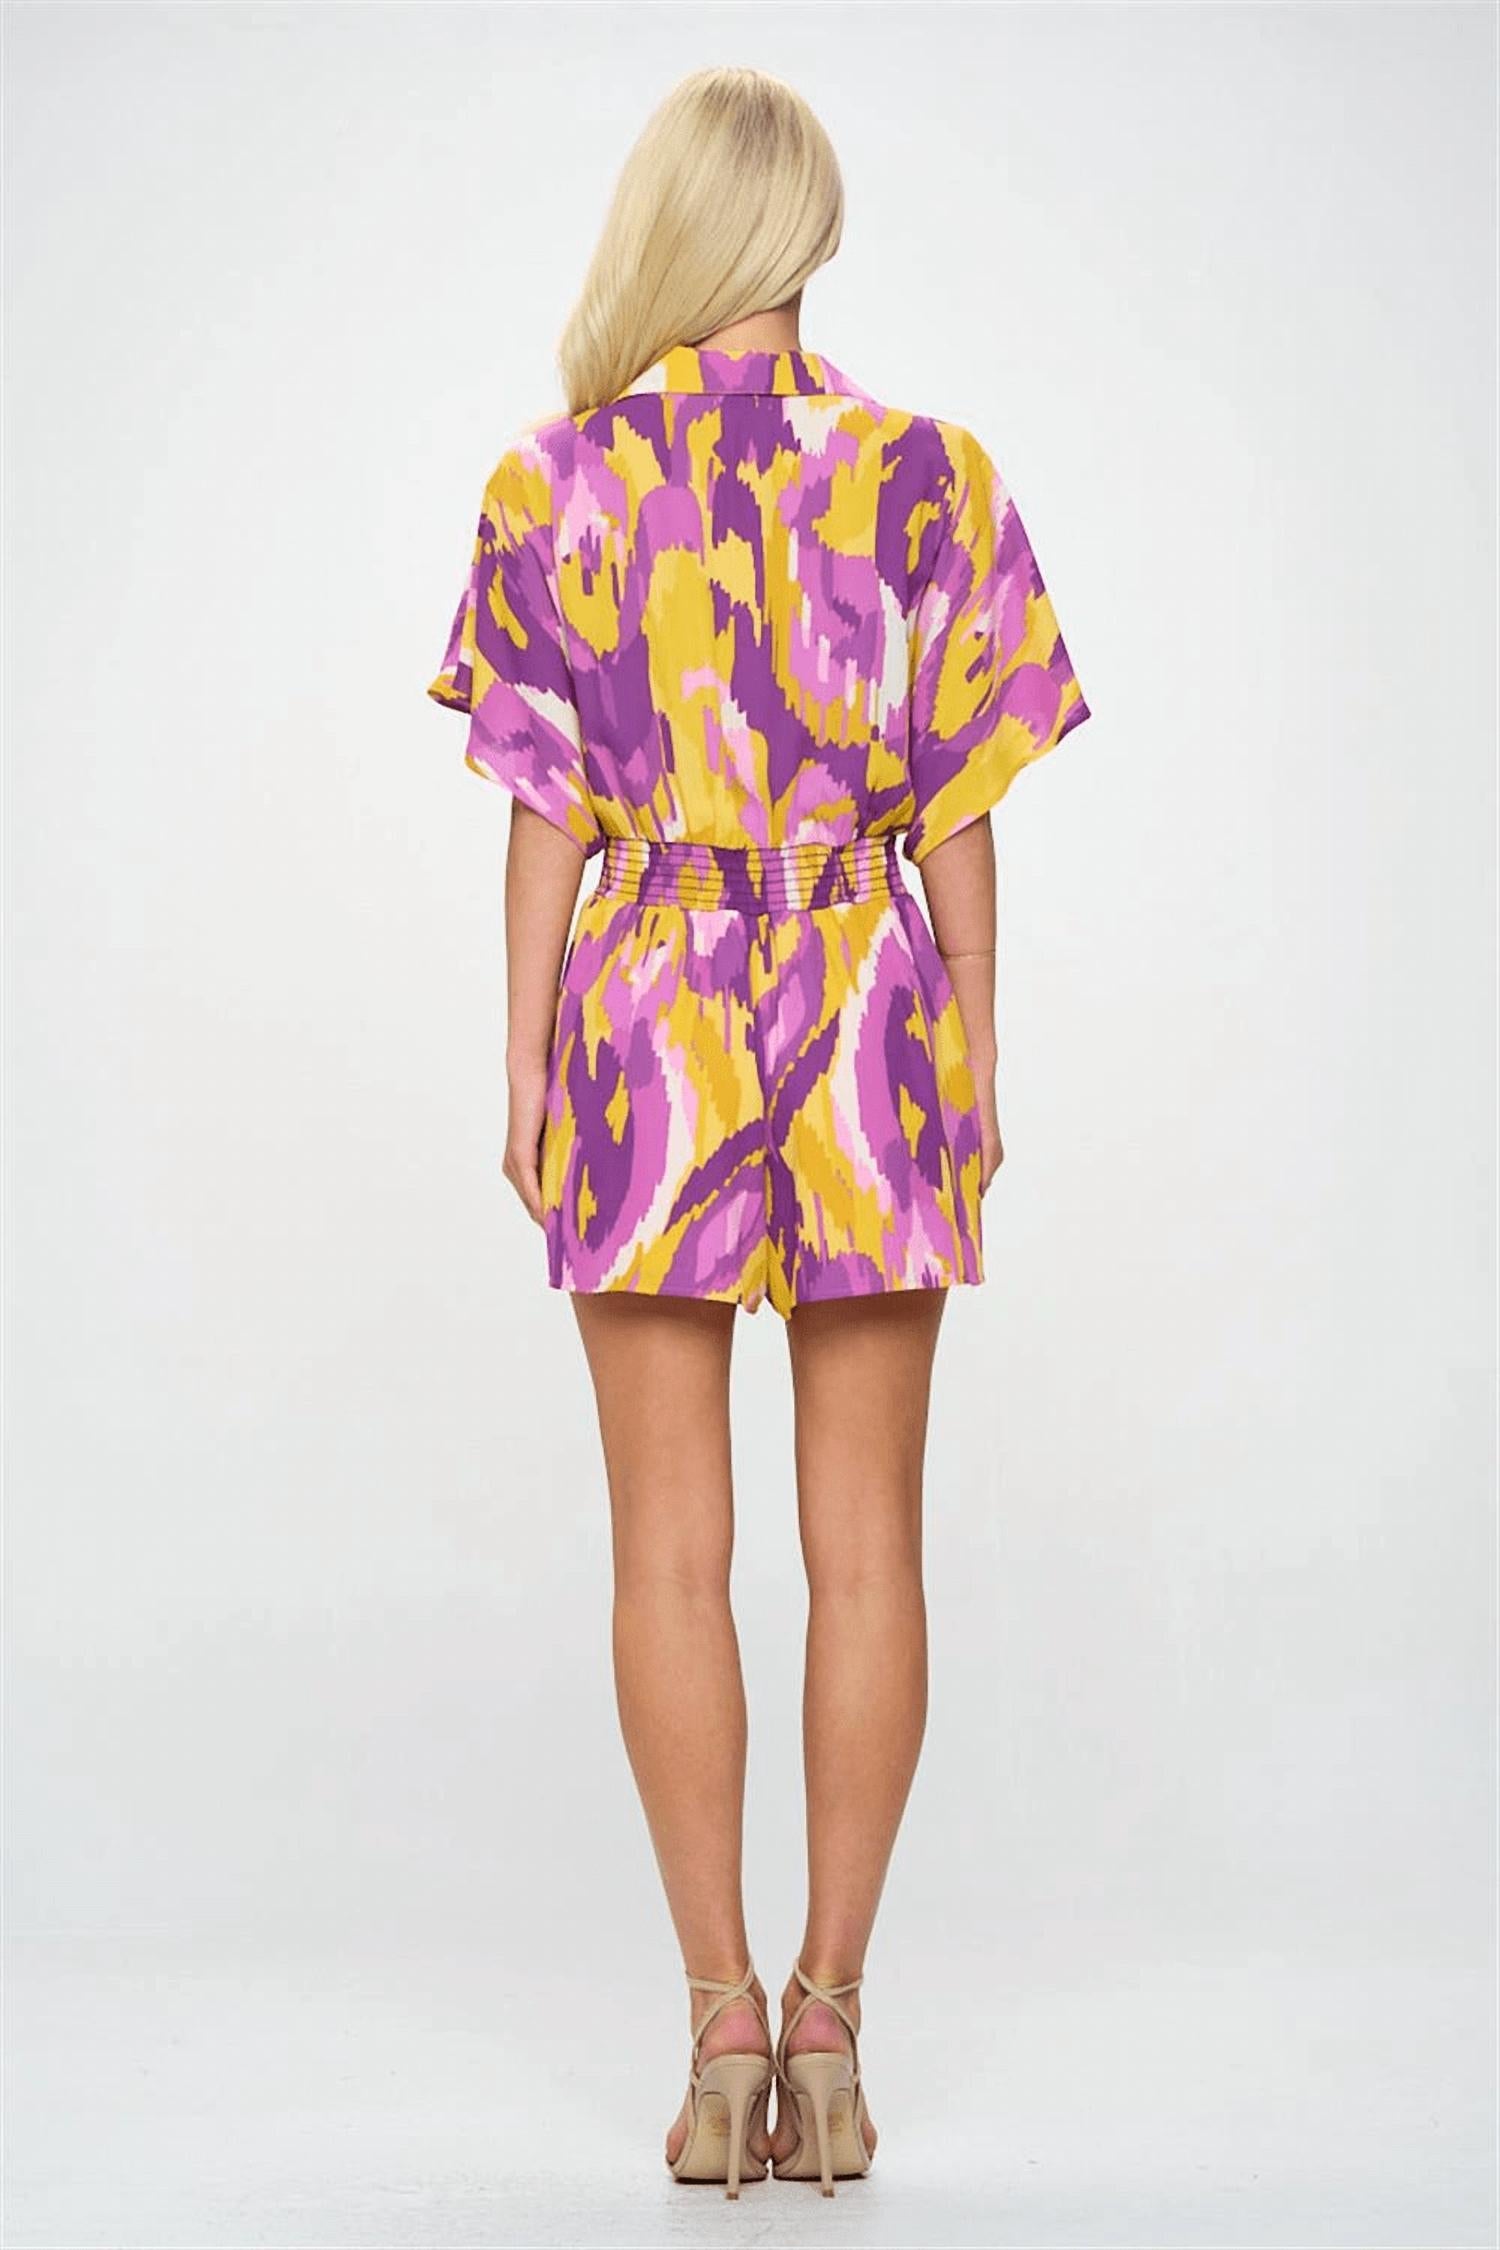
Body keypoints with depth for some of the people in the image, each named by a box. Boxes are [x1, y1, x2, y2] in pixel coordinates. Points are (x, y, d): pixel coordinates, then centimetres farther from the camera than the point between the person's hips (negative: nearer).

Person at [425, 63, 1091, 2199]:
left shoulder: (554, 488, -3)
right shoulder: (930, 477, -2)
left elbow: (549, 820, -2)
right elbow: (958, 824, -1)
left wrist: (526, 1069, 5)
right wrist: (972, 1066, 7)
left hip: (647, 1021, 0)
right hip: (870, 1011, 1)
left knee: (672, 1550, 5)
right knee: (864, 1542, 7)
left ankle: (723, 2023, 8)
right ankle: (827, 2015, 12)